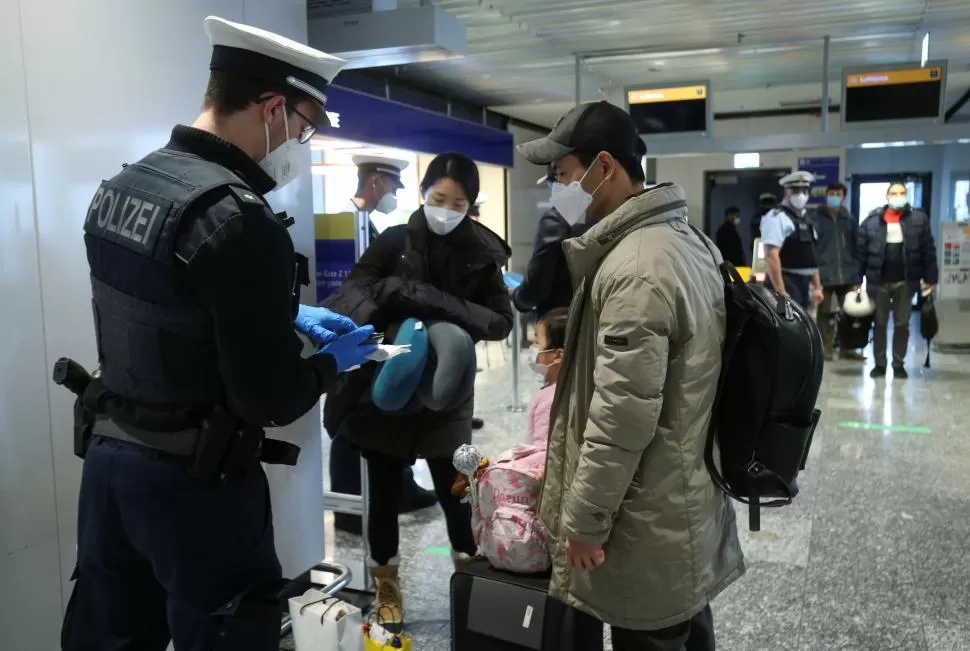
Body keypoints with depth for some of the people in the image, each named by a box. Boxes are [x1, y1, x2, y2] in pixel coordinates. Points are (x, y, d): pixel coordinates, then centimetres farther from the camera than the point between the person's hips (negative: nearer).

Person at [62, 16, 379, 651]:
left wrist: (288, 316, 12)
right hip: (195, 480, -8)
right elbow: (270, 398, -21)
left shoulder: (120, 185, 4)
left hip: (107, 454, 8)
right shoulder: (239, 218, -23)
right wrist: (330, 362, -2)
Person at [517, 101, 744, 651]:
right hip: (688, 503, 10)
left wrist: (582, 521, -16)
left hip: (649, 525, -9)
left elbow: (622, 418, -26)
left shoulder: (636, 270, -26)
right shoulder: (684, 239, 6)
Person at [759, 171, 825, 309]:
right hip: (786, 283, -9)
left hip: (804, 284, 9)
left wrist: (817, 287, 18)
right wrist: (780, 291, -26)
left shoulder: (806, 219, 18)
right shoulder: (777, 217, -10)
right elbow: (771, 255, -20)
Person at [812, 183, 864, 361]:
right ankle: (826, 348, 13)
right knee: (825, 313, 4)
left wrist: (857, 277, 2)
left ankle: (847, 348, 18)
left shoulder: (850, 219, 10)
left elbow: (856, 248, 8)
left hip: (846, 275, 3)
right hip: (823, 274, -3)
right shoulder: (816, 218, 1)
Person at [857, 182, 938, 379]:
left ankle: (899, 364, 17)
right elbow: (861, 251, 0)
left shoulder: (919, 218, 1)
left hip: (905, 282, 0)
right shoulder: (872, 220, 0)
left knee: (902, 324, 7)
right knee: (880, 324, 8)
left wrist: (930, 278, -2)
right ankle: (880, 364, 17)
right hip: (879, 281, 0)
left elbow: (928, 250, 2)